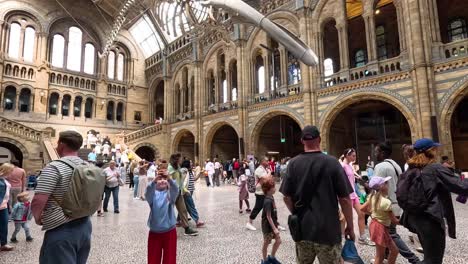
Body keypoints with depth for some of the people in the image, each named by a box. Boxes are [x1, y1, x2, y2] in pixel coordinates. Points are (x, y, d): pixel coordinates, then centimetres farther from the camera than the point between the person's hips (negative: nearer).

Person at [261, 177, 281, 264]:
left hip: (273, 224, 9)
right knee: (266, 243, 10)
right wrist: (274, 229, -21)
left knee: (278, 241, 17)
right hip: (268, 226, -9)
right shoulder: (268, 201, -27)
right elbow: (268, 217, -25)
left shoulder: (271, 197, 1)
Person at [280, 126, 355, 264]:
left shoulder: (293, 163, -6)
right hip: (327, 229, -2)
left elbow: (287, 197, -2)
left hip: (302, 227, 3)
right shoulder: (332, 162, -12)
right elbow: (345, 199, -10)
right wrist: (350, 226, 3)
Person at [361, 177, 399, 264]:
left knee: (394, 250, 22)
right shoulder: (386, 202, -24)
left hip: (375, 224, 8)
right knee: (380, 257, 6)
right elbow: (394, 220, -14)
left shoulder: (373, 197, -3)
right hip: (381, 228, -8)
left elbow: (362, 208, 6)